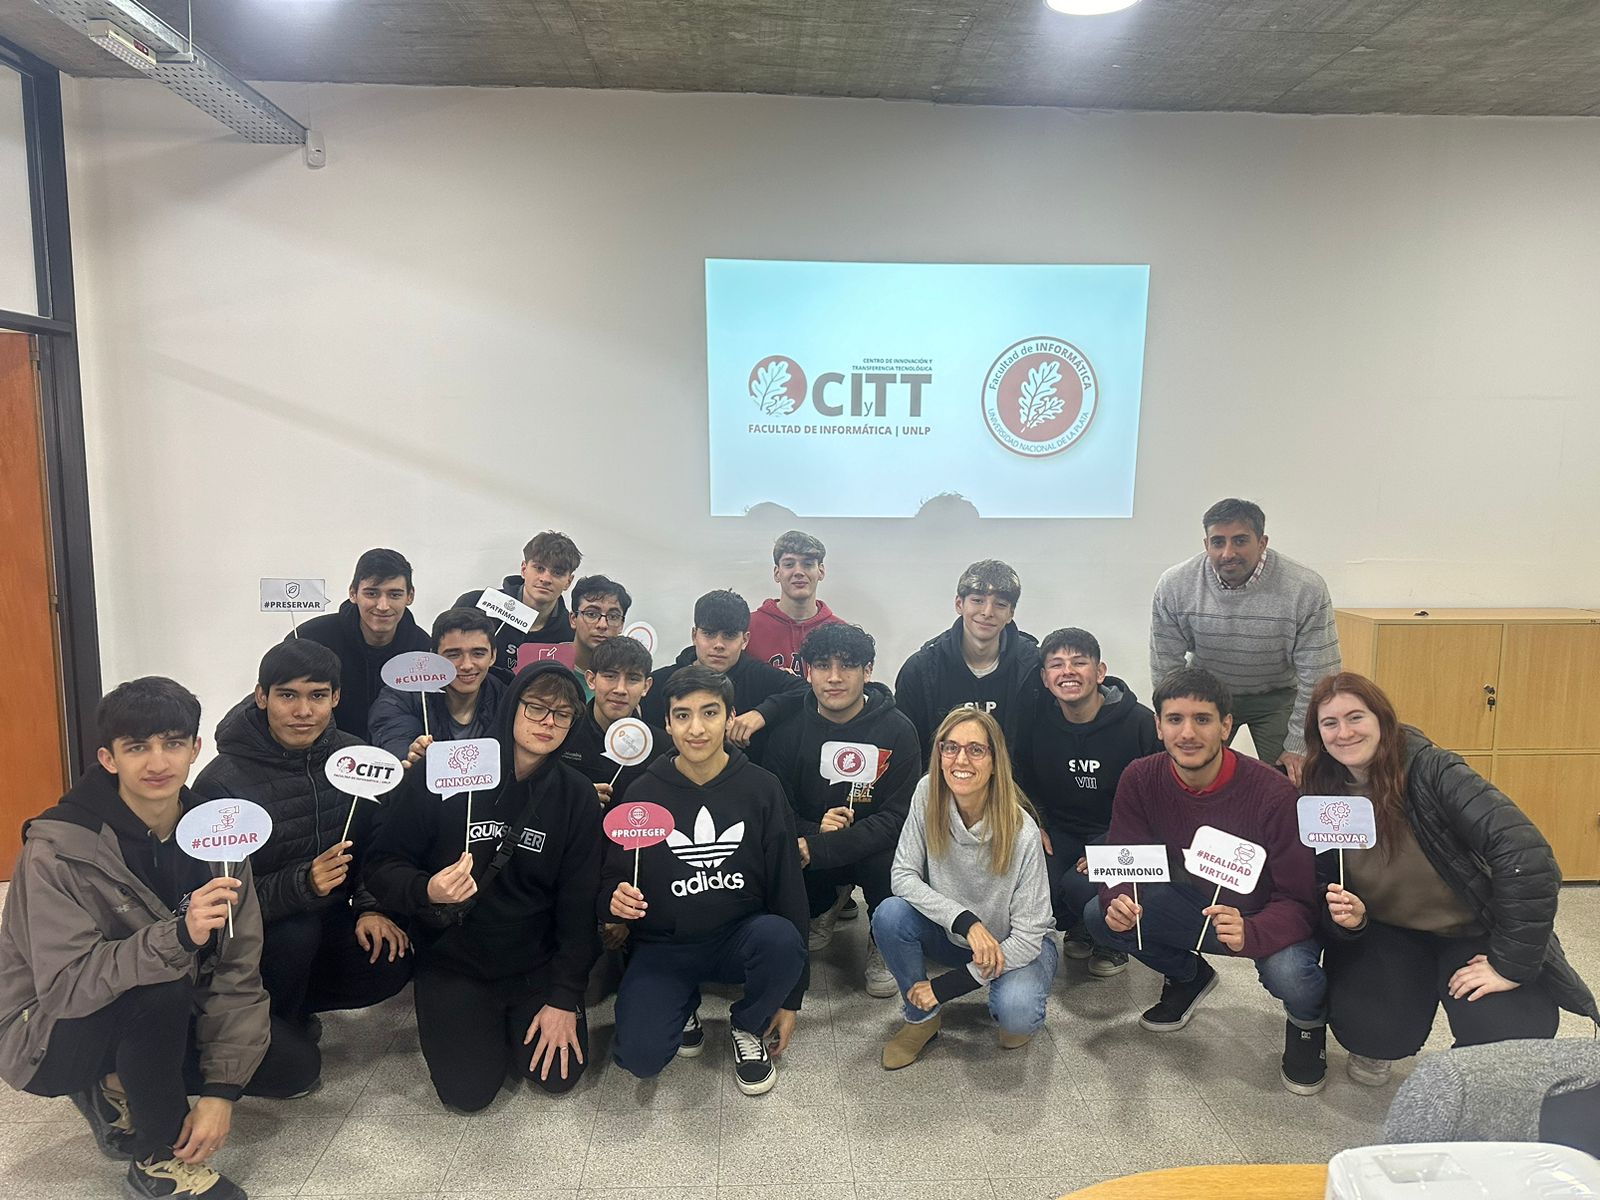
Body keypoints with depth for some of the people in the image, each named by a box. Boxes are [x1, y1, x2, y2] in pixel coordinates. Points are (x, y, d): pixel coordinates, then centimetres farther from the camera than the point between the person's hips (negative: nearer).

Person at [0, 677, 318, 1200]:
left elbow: (236, 972, -11)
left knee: (297, 1067, -4)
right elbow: (63, 985, -31)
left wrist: (221, 1088, -18)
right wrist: (178, 935, -46)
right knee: (162, 990, -35)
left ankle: (120, 1091, 11)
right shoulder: (59, 848, -24)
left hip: (162, 1022, 5)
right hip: (50, 1035, -5)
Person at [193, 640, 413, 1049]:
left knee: (391, 963, -19)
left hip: (326, 916, 4)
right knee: (298, 932, -34)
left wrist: (371, 907, -10)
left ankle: (285, 1006, 9)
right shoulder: (220, 783, -19)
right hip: (251, 930, -4)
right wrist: (304, 883, -35)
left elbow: (373, 846, 6)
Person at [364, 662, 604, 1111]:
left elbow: (579, 902, -6)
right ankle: (451, 1020, 25)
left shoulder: (577, 796, -8)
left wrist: (564, 998, -9)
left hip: (536, 962, 2)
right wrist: (426, 891, -31)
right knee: (469, 1091, -8)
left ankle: (514, 1018, 26)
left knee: (558, 1074, -5)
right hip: (453, 960, -1)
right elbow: (385, 864, -9)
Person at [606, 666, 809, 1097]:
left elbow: (788, 885, -3)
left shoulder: (761, 789, -5)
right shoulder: (644, 793, -4)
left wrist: (790, 997, -2)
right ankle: (683, 1006, 13)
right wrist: (617, 899, -22)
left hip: (741, 939, 0)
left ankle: (748, 1027, -1)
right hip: (664, 948, 0)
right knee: (640, 1057, -23)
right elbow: (613, 881, 5)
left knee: (781, 939, -33)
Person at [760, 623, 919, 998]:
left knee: (888, 860, -35)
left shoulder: (897, 730, -14)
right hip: (811, 839, 3)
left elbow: (898, 818, -21)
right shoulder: (789, 730, -6)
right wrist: (814, 830, -29)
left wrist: (814, 849, -31)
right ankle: (826, 904, 12)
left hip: (873, 849, -2)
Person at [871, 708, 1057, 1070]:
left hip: (1016, 946, -3)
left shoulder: (1021, 832, -27)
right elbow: (903, 876, -15)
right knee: (889, 915, -25)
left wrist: (946, 986, -21)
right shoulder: (928, 794, -19)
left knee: (1015, 1012, -33)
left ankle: (1016, 1014, 6)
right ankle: (922, 1017, 1)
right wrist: (965, 920, -30)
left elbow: (1028, 937, -21)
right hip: (952, 935, 3)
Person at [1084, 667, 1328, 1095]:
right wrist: (1117, 901, -35)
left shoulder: (1273, 795, -28)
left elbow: (1300, 901, -24)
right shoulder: (1141, 780, -17)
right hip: (1192, 902, 4)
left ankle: (1309, 1020, 7)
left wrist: (1249, 934, -45)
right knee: (1098, 915, -18)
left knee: (1289, 975, -35)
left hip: (1264, 918, -4)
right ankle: (1188, 975, 15)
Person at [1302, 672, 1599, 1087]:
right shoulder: (1318, 797, -8)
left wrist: (1511, 964, -27)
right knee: (1366, 1030, -22)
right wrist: (1347, 918, -22)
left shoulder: (1430, 770, -22)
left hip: (1472, 932, -2)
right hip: (1385, 932, 2)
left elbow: (1526, 854, -30)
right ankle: (1380, 1045, 17)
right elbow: (1321, 886, 2)